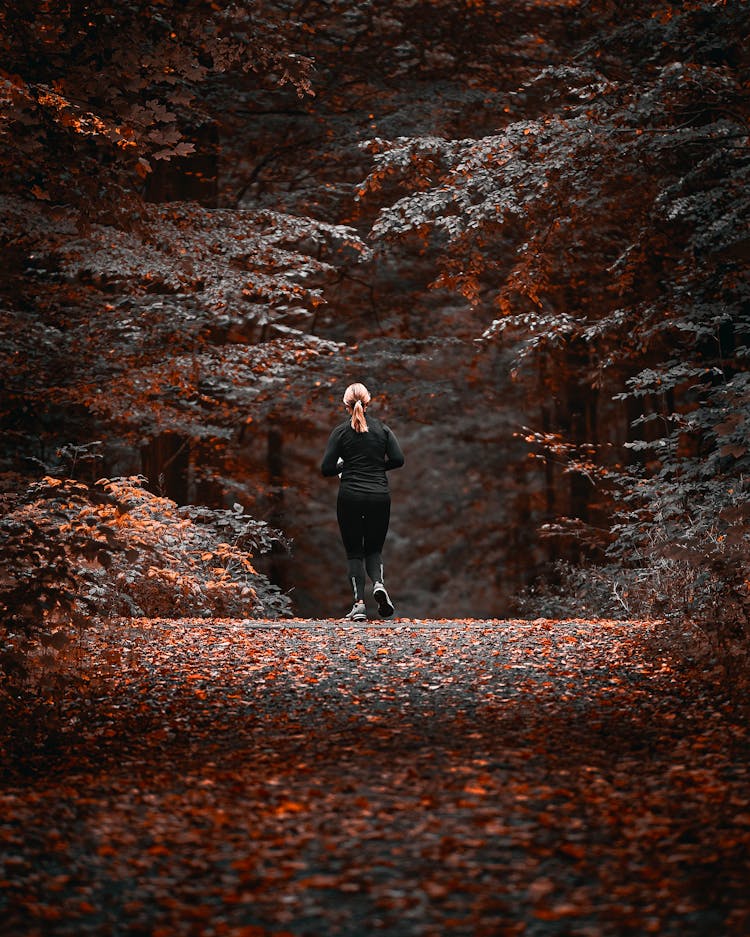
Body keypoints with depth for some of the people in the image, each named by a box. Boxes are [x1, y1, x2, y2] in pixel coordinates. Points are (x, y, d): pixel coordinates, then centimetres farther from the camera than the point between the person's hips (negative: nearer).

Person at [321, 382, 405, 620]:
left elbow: (326, 469, -5)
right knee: (374, 549, 14)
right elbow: (398, 459, -3)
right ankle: (378, 583, -16)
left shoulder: (340, 432, -1)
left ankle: (359, 603, -6)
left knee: (354, 552, 7)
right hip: (379, 497, 2)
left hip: (350, 498, -2)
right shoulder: (382, 428, 4)